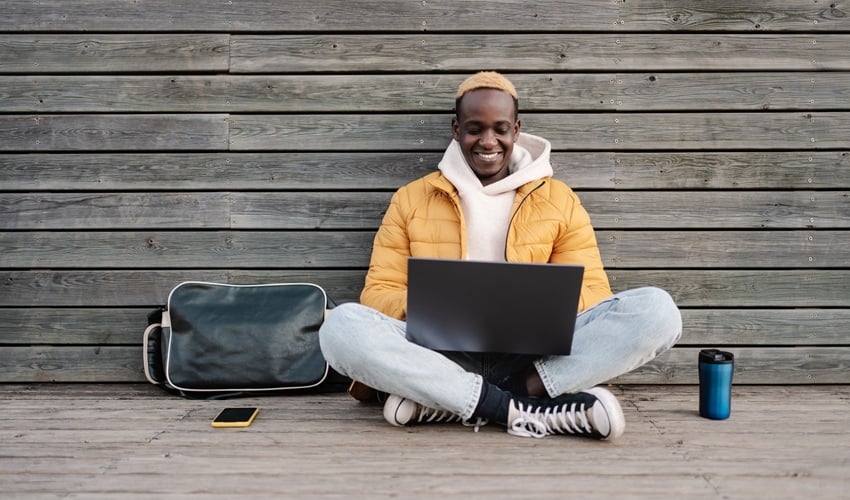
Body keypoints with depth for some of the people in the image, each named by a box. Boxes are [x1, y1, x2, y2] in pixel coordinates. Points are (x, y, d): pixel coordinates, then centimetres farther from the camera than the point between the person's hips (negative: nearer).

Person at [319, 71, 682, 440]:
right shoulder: (410, 199, 13)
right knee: (341, 324, -29)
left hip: (535, 357, 1)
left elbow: (591, 293, 9)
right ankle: (525, 408, -30)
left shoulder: (560, 200, 14)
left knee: (656, 309, -23)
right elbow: (378, 294, 8)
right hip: (444, 357, -1)